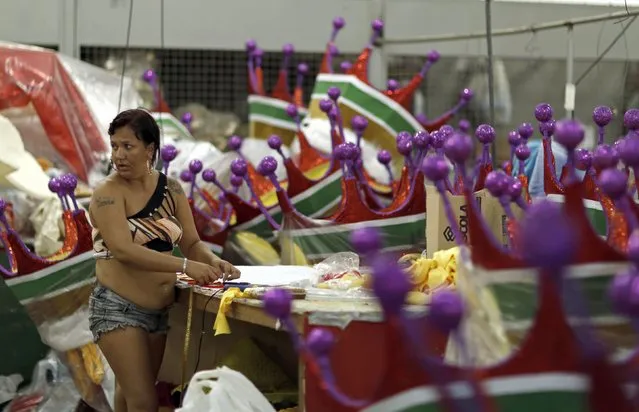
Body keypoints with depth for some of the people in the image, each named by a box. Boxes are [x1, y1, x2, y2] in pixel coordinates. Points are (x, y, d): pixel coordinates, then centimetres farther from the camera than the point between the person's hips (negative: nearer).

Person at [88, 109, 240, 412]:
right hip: (118, 308, -6)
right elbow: (123, 250, -25)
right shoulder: (108, 193, -13)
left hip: (162, 310, 6)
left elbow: (192, 243, 7)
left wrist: (213, 262, -16)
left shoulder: (170, 190, 5)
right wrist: (185, 266, -33)